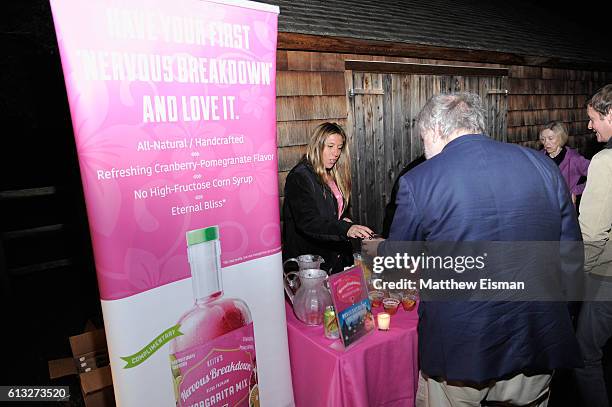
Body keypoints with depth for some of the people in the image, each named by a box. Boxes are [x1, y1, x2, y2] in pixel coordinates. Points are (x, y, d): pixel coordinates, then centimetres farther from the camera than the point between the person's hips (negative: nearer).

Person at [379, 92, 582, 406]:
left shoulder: (417, 181, -15)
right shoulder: (543, 166, -4)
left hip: (457, 357, -3)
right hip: (536, 350, 4)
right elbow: (571, 263, 2)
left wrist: (376, 249, 21)